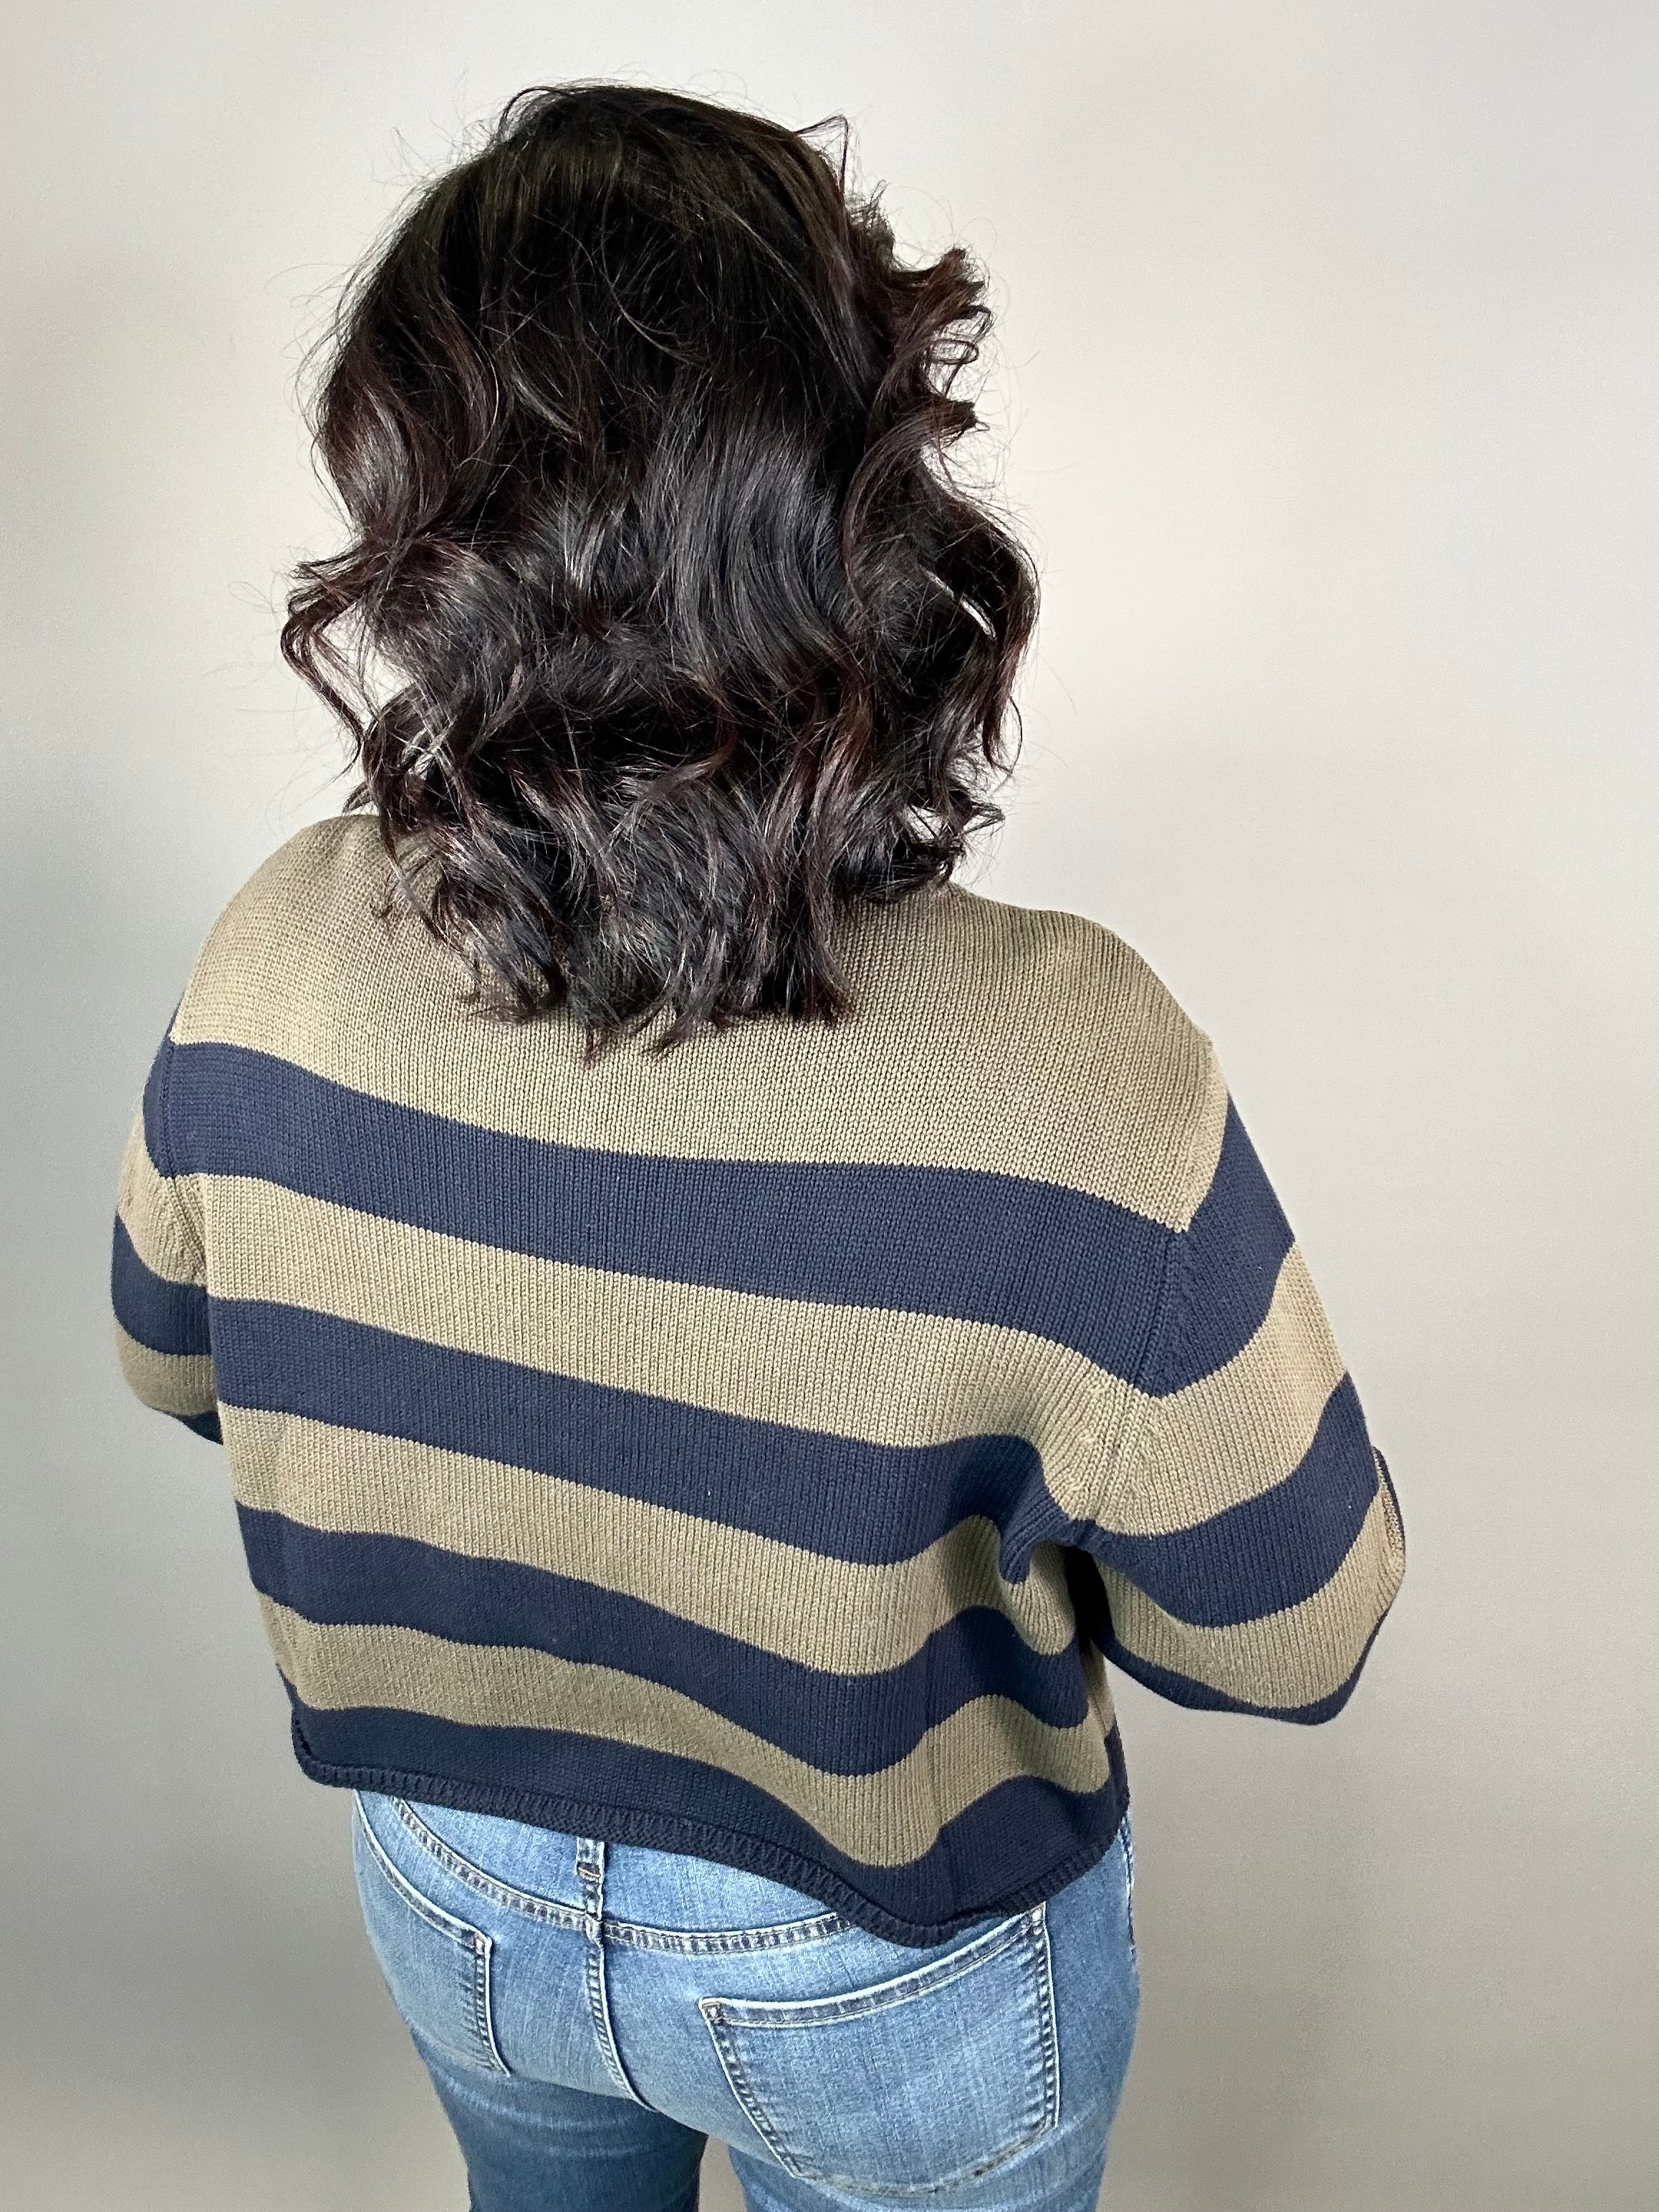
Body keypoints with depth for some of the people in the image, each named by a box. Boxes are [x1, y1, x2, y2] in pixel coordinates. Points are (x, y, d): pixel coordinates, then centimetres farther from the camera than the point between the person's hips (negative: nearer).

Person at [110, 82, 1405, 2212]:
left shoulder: (271, 963, -26)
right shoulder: (1065, 1076, -39)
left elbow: (181, 1357, -5)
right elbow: (1286, 1631, -22)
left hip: (457, 1896, 3)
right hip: (894, 1980, -2)